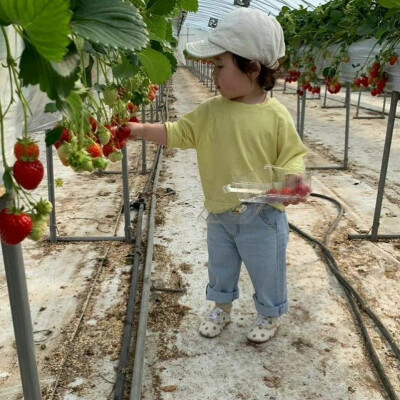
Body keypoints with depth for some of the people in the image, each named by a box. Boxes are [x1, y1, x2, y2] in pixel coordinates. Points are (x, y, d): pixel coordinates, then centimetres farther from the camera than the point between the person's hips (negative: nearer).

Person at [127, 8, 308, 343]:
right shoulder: (211, 110, -5)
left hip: (262, 215, -4)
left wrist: (292, 179, -30)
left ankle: (269, 315, 43)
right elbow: (176, 133, -2)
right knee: (220, 268, 23)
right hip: (220, 214, 4)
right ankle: (222, 308, 49)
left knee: (266, 272, 16)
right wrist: (137, 129, -11)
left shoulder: (276, 115, -16)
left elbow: (293, 156, -10)